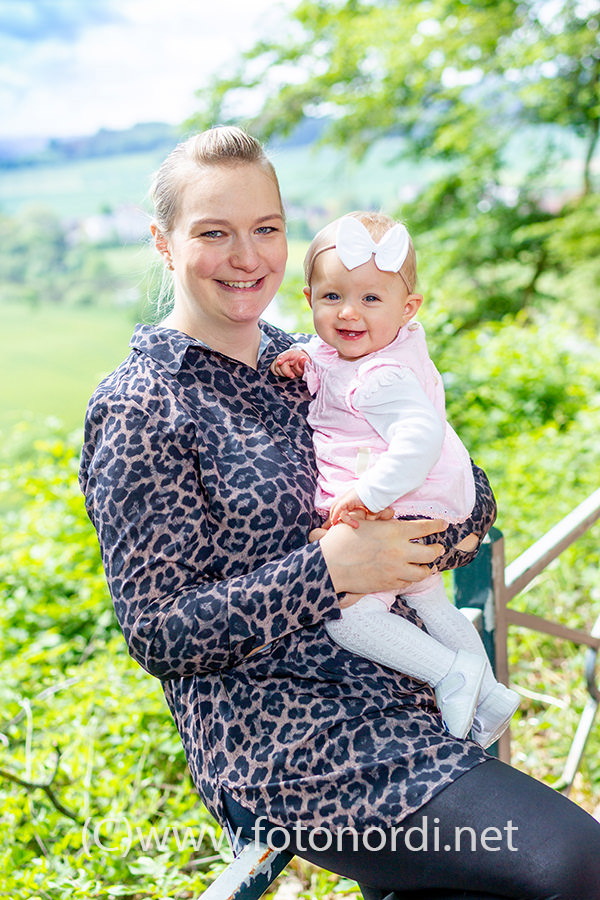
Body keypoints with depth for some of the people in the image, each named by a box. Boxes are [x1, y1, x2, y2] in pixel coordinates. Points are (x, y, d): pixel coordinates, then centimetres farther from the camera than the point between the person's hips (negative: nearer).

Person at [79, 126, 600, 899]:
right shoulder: (141, 409, -9)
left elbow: (474, 496, 10)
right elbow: (159, 634, -12)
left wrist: (409, 546, -12)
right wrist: (329, 570, -19)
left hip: (407, 698, 6)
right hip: (278, 745, -6)